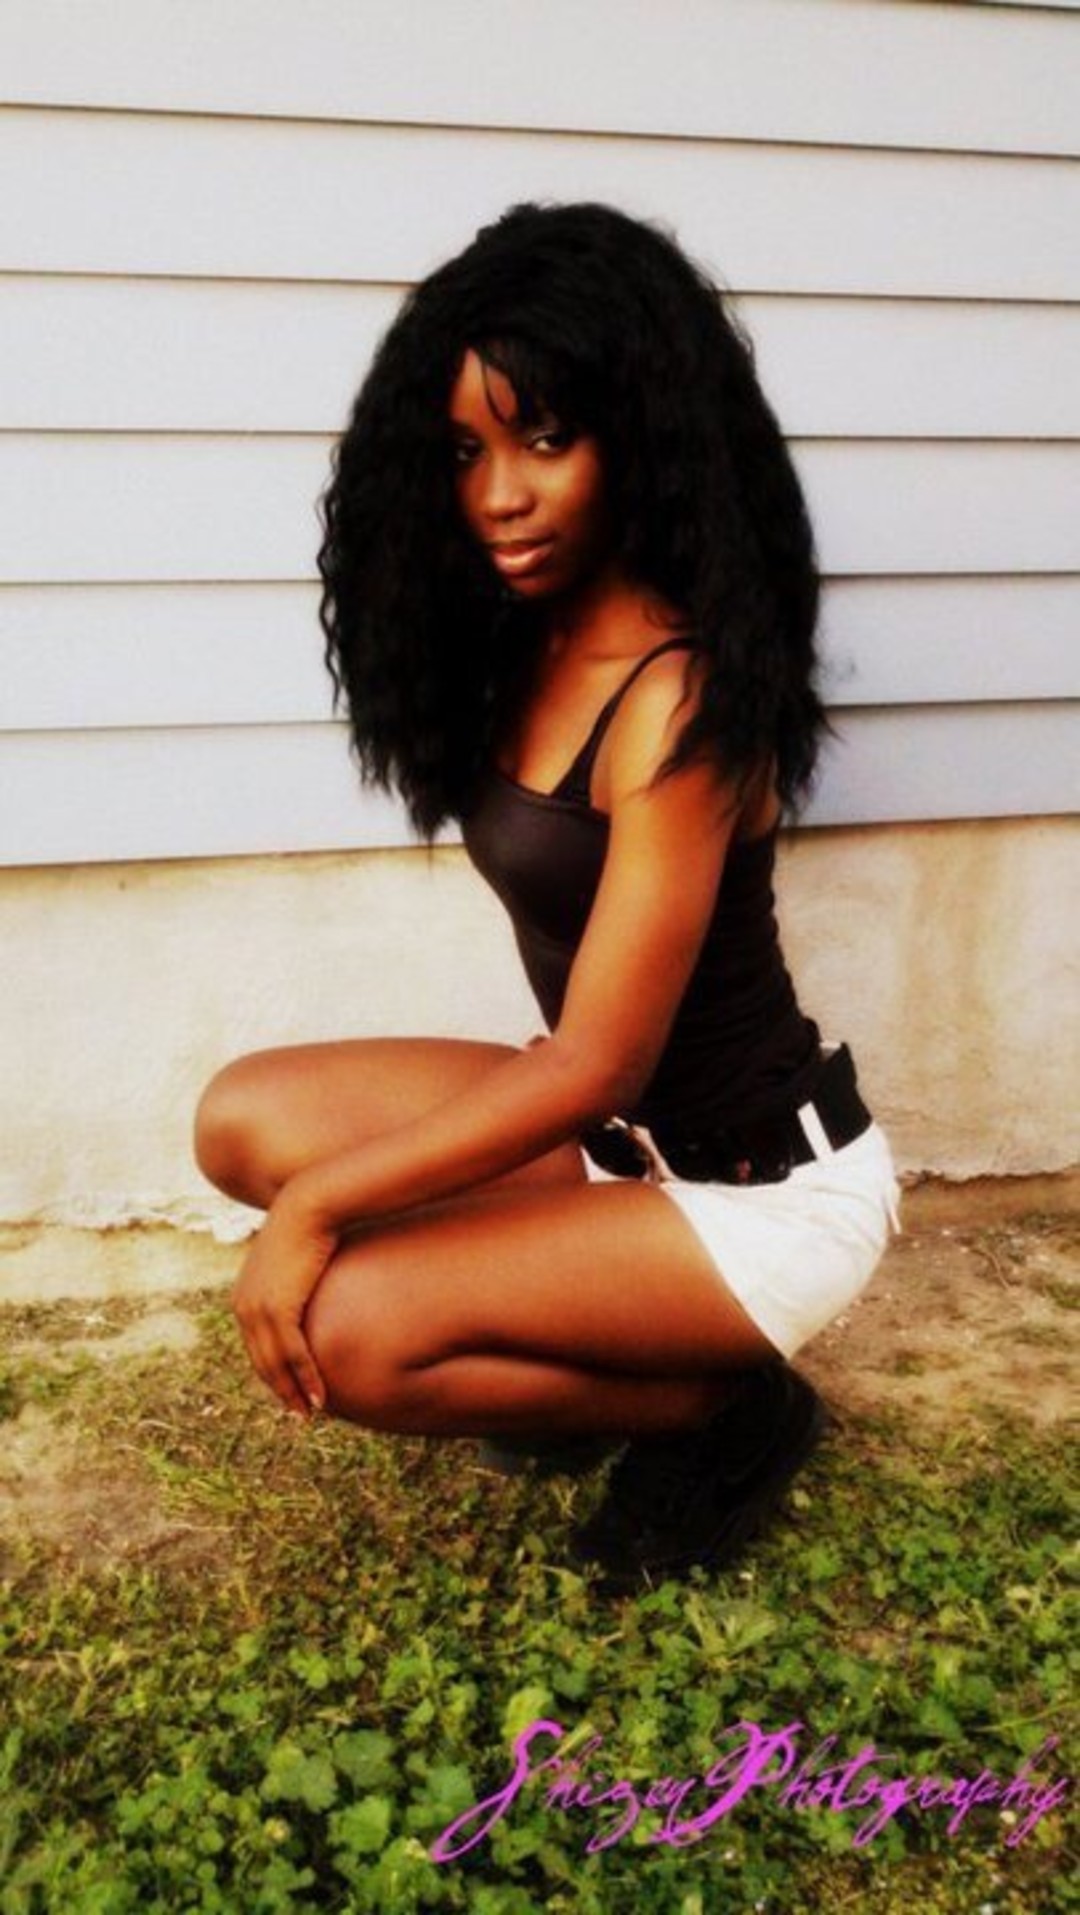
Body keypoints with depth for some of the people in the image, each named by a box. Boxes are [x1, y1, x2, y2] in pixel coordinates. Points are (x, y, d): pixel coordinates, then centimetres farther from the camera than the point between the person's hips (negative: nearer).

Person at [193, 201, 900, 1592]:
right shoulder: (528, 633, 0)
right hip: (618, 1126, 9)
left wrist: (320, 1204, -20)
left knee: (342, 1329, -22)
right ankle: (592, 1349, 7)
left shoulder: (679, 698, -26)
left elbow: (596, 1066, -24)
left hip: (765, 1189, -8)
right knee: (247, 1121, -4)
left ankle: (722, 1409, 1)